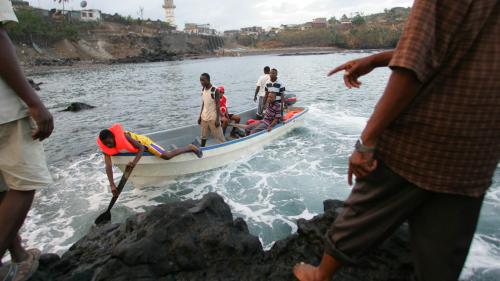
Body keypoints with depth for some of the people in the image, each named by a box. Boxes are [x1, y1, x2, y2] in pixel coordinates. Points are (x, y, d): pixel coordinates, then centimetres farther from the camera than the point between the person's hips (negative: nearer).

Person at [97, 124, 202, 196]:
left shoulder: (124, 137, -39)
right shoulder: (106, 149, -23)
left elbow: (141, 147, -35)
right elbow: (108, 166, -30)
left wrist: (134, 162, -52)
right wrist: (112, 185, -40)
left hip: (143, 141, -7)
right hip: (138, 146, 7)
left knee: (167, 156, -17)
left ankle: (190, 148, 1)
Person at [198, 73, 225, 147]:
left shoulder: (215, 91, -14)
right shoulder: (203, 90, 6)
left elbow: (218, 105, -14)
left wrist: (217, 119, -17)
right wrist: (200, 116, 12)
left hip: (213, 118, -6)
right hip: (204, 117, 6)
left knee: (219, 136, 0)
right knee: (203, 136, 14)